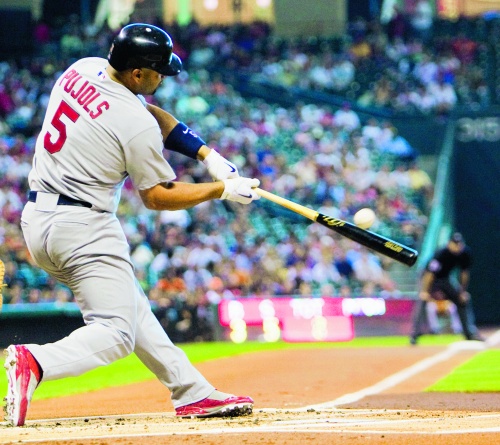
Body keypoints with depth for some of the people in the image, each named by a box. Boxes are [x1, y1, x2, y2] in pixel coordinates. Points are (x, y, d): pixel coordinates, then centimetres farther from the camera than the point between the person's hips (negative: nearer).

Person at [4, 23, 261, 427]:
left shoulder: (81, 70, 6)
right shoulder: (136, 124, -18)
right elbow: (158, 197, -6)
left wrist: (208, 154, 10)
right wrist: (224, 190, 2)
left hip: (36, 219, 9)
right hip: (84, 228, -9)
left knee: (129, 306, 19)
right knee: (115, 333, -8)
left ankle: (192, 393, 23)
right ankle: (35, 362, -31)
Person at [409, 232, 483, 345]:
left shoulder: (465, 253, -16)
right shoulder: (440, 254, -34)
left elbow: (464, 272, -2)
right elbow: (430, 273, -32)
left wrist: (463, 291, 1)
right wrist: (425, 291, -33)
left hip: (446, 279, 6)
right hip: (431, 279, -6)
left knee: (463, 301, 5)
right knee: (423, 301, -25)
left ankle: (470, 332, 15)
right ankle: (415, 333, -29)